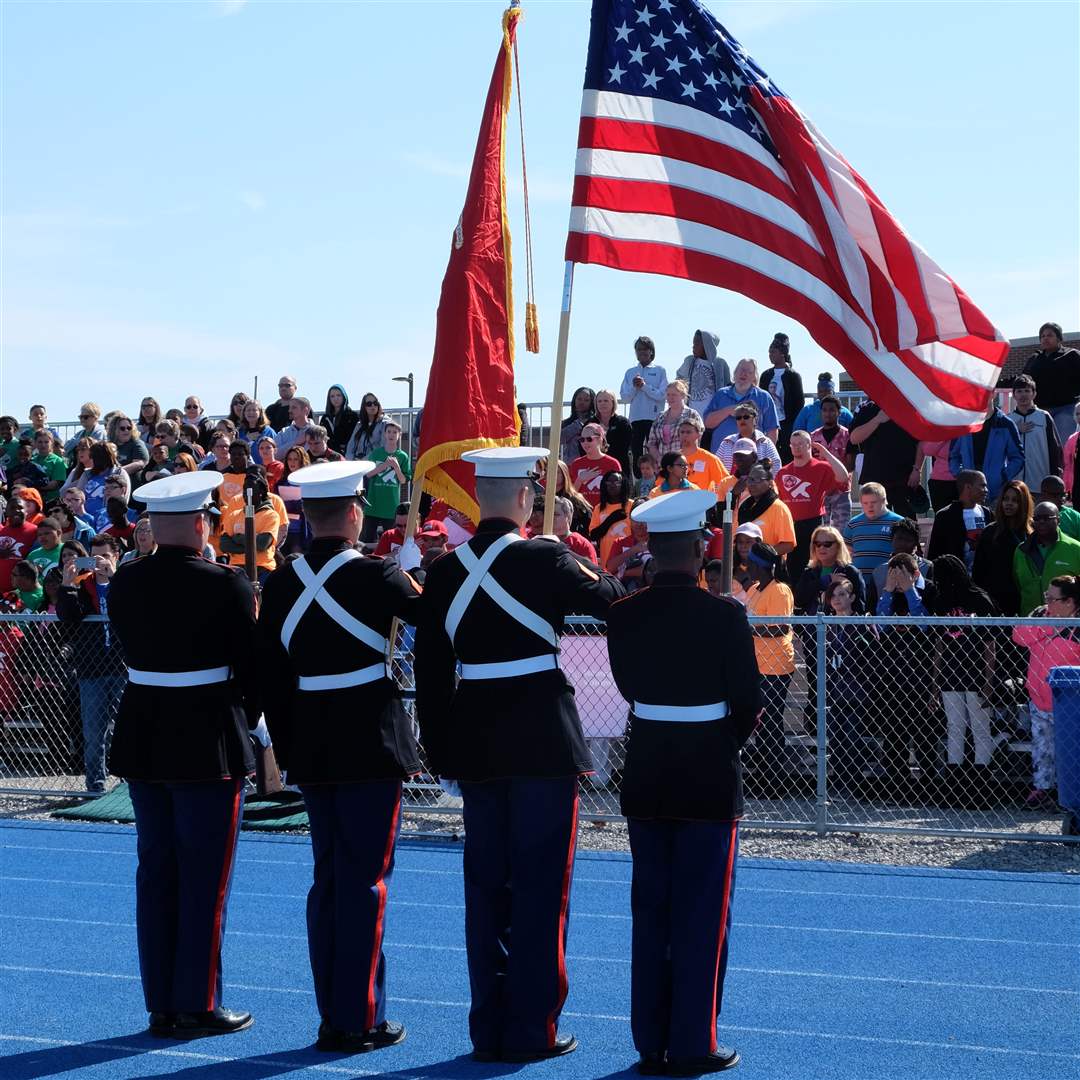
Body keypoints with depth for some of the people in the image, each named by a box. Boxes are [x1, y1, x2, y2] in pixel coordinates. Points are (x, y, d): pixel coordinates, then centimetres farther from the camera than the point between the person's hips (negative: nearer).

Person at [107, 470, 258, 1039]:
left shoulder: (125, 582, 2)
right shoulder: (226, 586, -14)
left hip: (142, 739, 6)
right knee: (205, 878, 4)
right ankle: (197, 1006, 9)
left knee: (155, 871, 12)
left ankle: (161, 1005, 18)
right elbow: (250, 665, -9)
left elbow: (130, 650, 10)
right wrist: (245, 720, 9)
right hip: (209, 745, -5)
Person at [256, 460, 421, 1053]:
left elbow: (271, 675, 6)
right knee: (366, 880, 1)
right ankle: (359, 1020, 4)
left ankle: (332, 1015, 19)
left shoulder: (280, 583, 3)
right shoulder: (376, 575, -13)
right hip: (371, 744, -5)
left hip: (310, 751, 5)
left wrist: (286, 750, 14)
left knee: (328, 877, 14)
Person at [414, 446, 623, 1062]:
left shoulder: (446, 572, 3)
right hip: (544, 744, -4)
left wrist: (442, 753, 12)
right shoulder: (546, 560, -11)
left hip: (476, 746, 5)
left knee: (486, 886, 11)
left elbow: (431, 672, 5)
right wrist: (591, 573, 16)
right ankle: (533, 1029, 7)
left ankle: (490, 1028, 17)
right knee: (542, 888, 3)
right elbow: (615, 602, -4)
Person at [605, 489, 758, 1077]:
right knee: (703, 913, 5)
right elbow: (748, 701, -9)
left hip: (645, 776, 4)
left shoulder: (623, 615, -3)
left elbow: (628, 687, 8)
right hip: (709, 777, -4)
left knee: (649, 910, 12)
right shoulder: (724, 615, -14)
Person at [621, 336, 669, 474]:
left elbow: (662, 394, -5)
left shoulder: (659, 371, 5)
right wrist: (634, 387, -7)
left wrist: (645, 386, -12)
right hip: (635, 418, 3)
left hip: (654, 417, -3)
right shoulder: (630, 372, 15)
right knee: (636, 453, 1)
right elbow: (624, 398, 9)